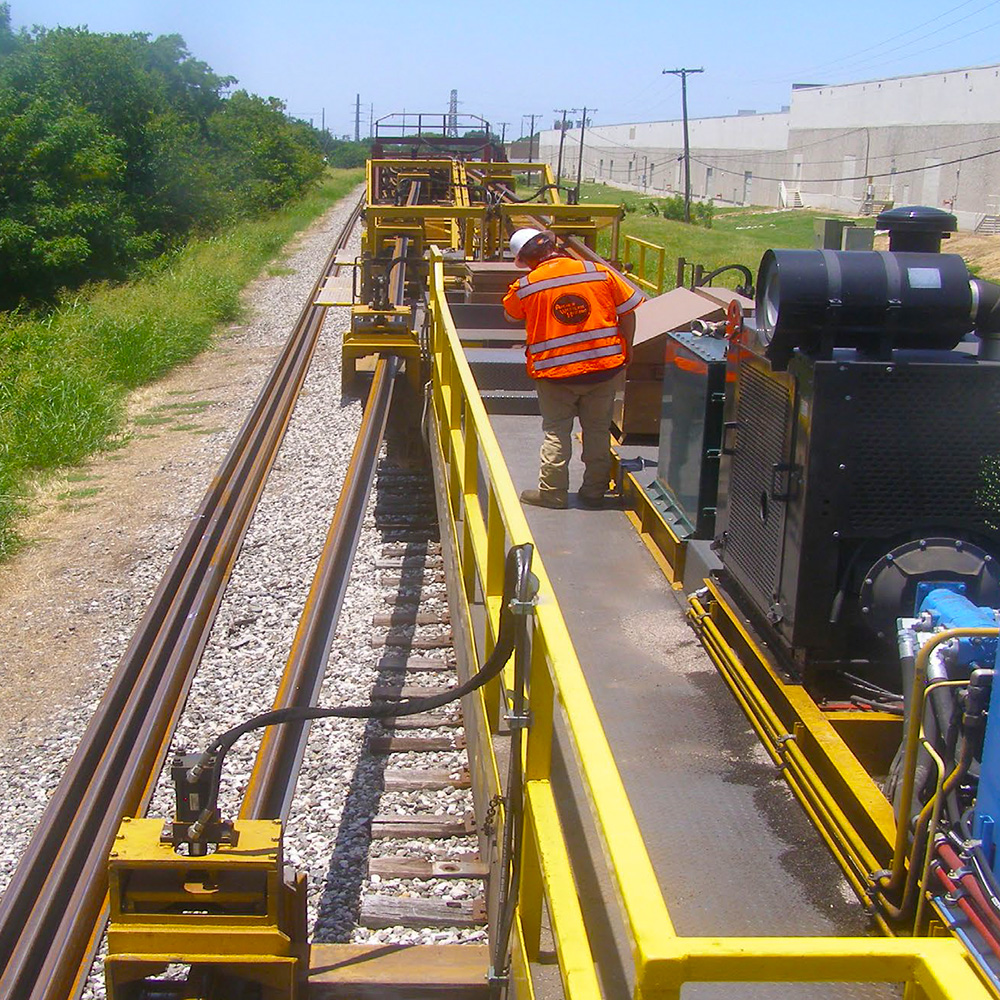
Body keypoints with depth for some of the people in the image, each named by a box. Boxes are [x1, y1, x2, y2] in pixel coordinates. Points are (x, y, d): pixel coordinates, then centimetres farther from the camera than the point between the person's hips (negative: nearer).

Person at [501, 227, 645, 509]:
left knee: (556, 433, 10)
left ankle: (552, 493, 13)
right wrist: (625, 352, 12)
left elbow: (510, 317, 10)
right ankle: (594, 491, 21)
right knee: (598, 430, 13)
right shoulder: (600, 273, -5)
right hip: (604, 366, 2)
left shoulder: (525, 287, -9)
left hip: (555, 373, -2)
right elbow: (628, 313, 2)